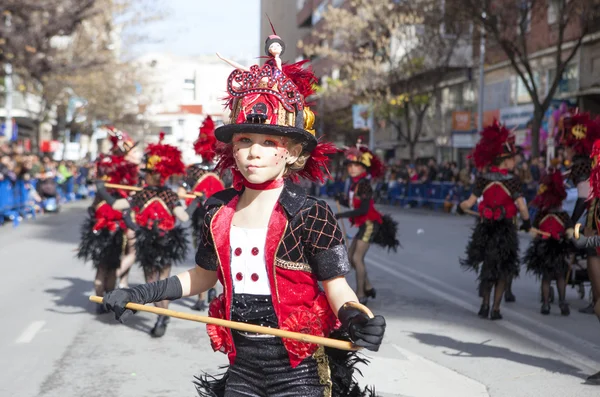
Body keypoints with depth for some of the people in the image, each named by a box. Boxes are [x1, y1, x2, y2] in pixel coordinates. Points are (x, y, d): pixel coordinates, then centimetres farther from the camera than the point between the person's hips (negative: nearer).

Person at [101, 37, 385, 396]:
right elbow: (203, 276, 16)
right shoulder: (219, 212, 2)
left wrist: (358, 319, -32)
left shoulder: (311, 215, -12)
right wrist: (141, 295, 10)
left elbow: (338, 289, -11)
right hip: (242, 367, 4)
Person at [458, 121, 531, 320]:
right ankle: (495, 309, 9)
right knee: (503, 269, 12)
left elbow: (470, 202, -7)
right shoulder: (512, 180, -13)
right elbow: (522, 207, -18)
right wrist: (527, 222, -1)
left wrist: (460, 207, 14)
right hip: (505, 229, -3)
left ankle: (485, 305, 20)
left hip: (485, 228, 3)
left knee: (487, 265, 21)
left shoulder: (483, 179, -5)